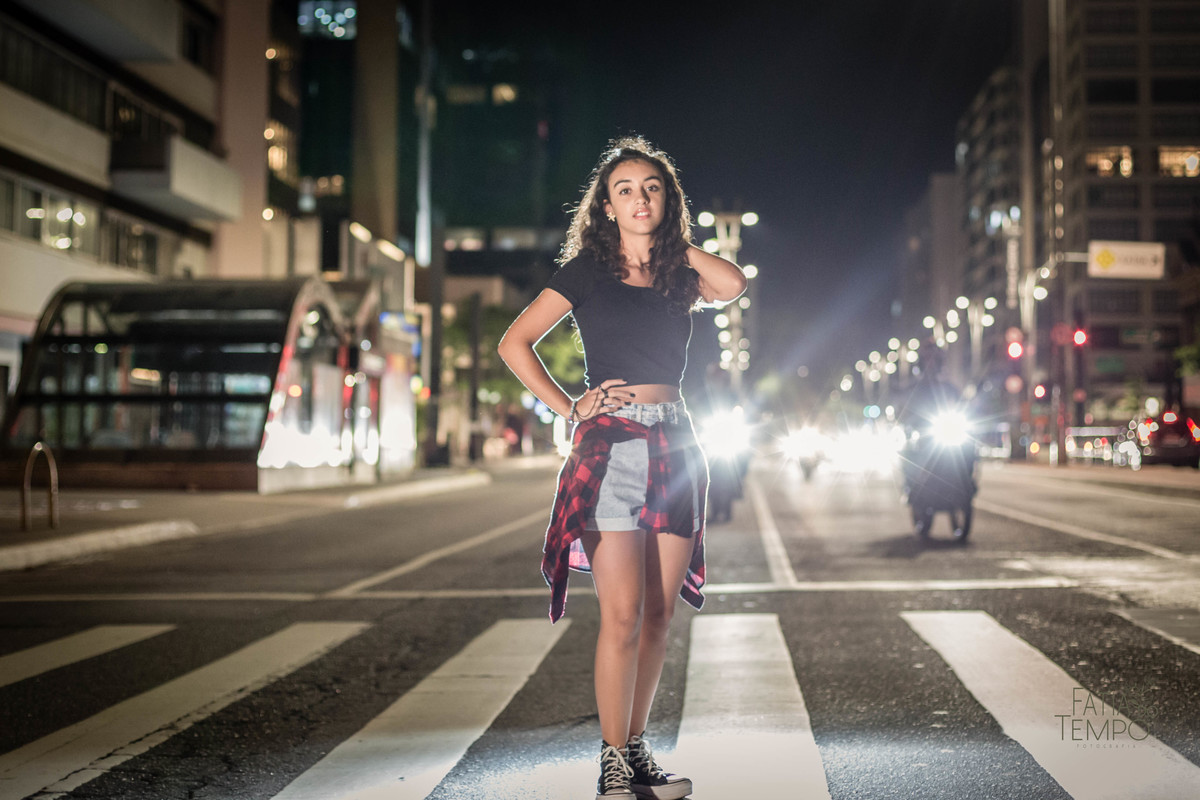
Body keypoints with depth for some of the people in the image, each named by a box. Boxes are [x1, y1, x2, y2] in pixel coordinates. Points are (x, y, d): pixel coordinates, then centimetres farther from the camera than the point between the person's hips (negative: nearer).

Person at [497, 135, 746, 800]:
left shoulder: (678, 276, 13)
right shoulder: (586, 270, 4)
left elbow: (732, 285, -8)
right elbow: (515, 343, 4)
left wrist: (670, 244, 5)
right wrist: (568, 407, -2)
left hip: (675, 445, 4)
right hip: (610, 444, -4)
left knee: (657, 613, 6)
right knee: (623, 613, -11)